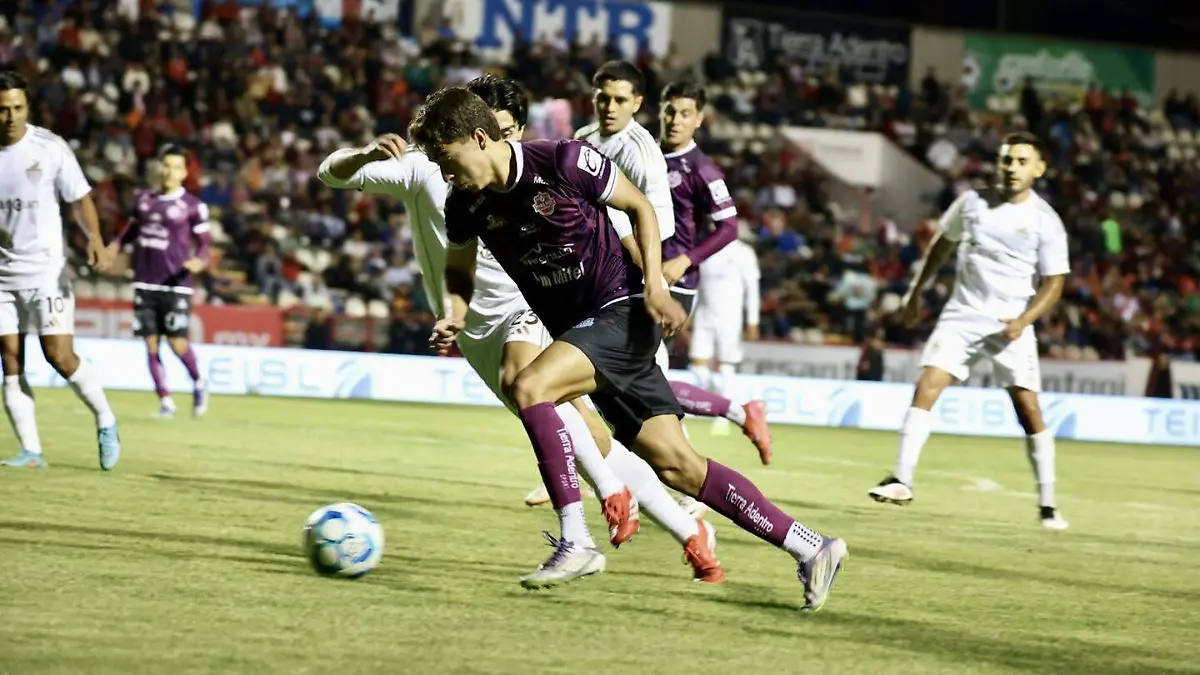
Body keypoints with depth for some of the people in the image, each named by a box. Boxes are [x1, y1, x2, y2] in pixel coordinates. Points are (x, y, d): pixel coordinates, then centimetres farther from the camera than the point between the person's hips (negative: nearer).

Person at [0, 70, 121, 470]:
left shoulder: (51, 148, -7)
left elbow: (80, 199, -4)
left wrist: (95, 238, -20)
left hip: (46, 271, -3)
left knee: (59, 356, -10)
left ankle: (106, 423, 12)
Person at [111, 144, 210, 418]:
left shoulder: (193, 206, -1)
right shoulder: (144, 199, 11)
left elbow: (203, 244, 0)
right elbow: (132, 229, 25)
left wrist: (199, 261, -20)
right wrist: (113, 247, 9)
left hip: (175, 283, -4)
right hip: (145, 282, 4)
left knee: (178, 343, -10)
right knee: (151, 344, 0)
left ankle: (198, 384, 17)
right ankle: (165, 401, 9)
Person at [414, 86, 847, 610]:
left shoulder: (564, 162, -17)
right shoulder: (467, 205, -1)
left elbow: (639, 206, -4)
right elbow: (460, 268, 18)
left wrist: (655, 286, -13)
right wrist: (456, 315, -3)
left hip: (623, 313, -6)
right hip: (579, 332, 6)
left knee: (529, 387, -27)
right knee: (675, 464, 0)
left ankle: (575, 544, -23)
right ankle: (810, 549, 6)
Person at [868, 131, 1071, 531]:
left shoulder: (1045, 221, -6)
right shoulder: (973, 202, 2)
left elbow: (1053, 282, -5)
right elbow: (944, 244, 19)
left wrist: (1024, 320, -19)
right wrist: (917, 291, 21)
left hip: (1011, 325, -2)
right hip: (963, 315, 2)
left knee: (1028, 409, -7)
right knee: (927, 386, -15)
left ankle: (1047, 504, 3)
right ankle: (902, 480, -14)